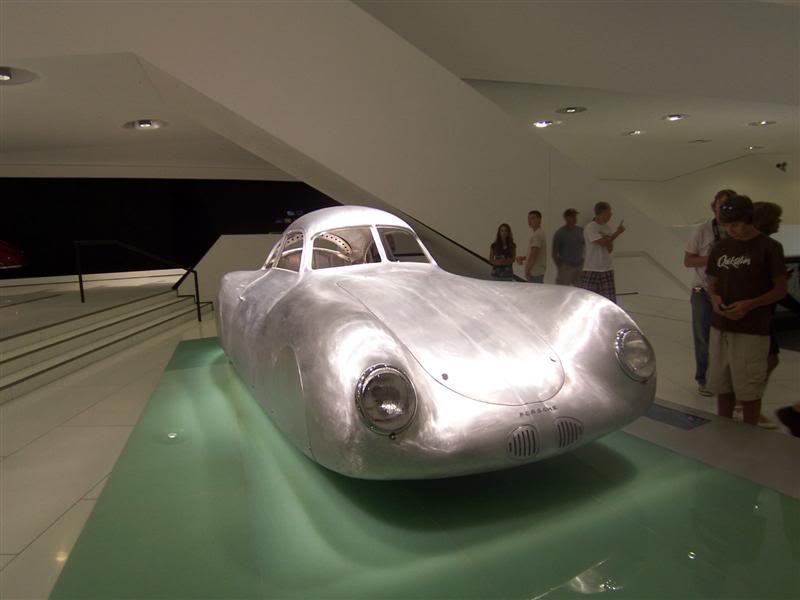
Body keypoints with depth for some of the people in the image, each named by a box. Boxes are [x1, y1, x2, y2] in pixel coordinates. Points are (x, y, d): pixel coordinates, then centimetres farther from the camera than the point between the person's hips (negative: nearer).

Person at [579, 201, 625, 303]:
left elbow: (610, 249, 6)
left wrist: (606, 239, -13)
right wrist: (618, 232, -9)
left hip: (607, 269, 5)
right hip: (592, 270, -5)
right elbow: (603, 243, -18)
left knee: (610, 300, 2)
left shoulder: (608, 227, 8)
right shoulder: (590, 228, -12)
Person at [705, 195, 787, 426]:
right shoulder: (720, 248, 7)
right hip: (720, 328, 5)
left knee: (749, 393, 2)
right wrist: (715, 298, -6)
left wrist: (750, 304, -19)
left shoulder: (769, 247, -6)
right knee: (722, 387, 13)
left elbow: (780, 290, -4)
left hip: (752, 331, -5)